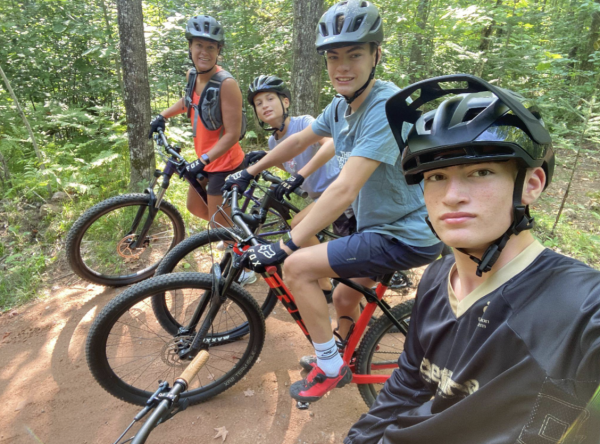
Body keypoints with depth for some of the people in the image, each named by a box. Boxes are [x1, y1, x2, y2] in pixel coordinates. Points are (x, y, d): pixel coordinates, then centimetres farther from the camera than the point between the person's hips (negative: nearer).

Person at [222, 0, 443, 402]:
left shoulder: (387, 108, -26)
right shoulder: (342, 106, 3)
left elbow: (345, 189, -33)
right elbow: (299, 140, 16)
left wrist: (284, 247, -33)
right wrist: (248, 173, 18)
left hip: (406, 236, -8)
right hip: (382, 225, 9)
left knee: (298, 266, -14)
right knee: (344, 298, 22)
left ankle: (330, 367, 5)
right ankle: (337, 361, 49)